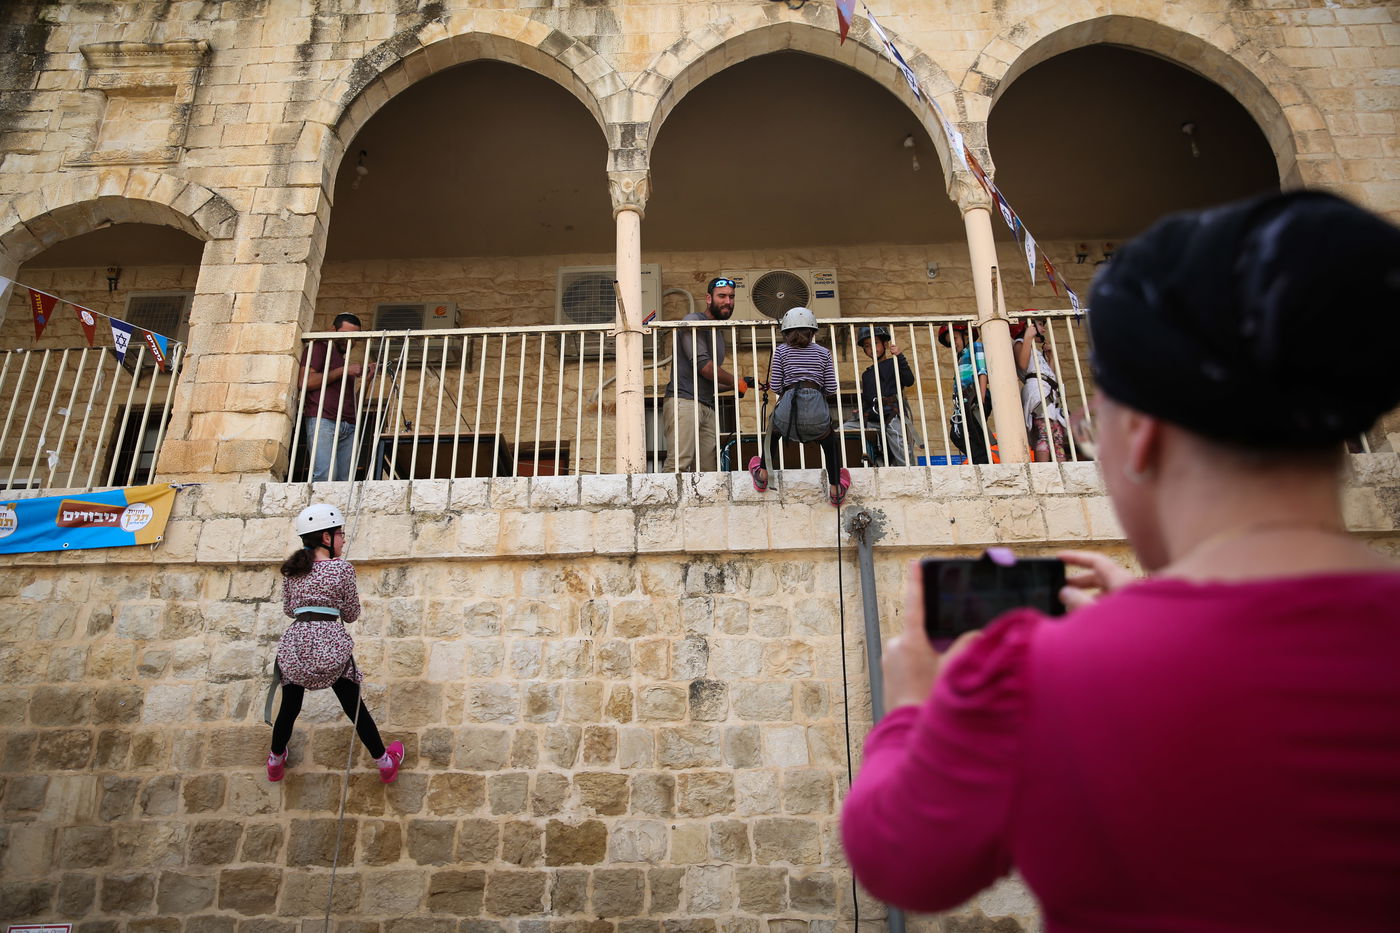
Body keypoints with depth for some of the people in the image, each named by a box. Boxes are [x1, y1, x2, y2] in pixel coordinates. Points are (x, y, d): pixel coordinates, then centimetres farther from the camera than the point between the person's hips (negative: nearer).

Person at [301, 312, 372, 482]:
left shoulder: (346, 362, 31)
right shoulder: (320, 347, 12)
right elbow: (305, 381, -6)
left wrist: (367, 378, 10)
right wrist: (344, 371, -3)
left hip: (349, 426, 6)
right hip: (322, 420, -6)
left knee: (344, 479, -8)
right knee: (326, 476, -23)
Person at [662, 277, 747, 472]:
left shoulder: (718, 332, 28)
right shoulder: (694, 321, 1)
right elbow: (702, 364, -11)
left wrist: (738, 385, 20)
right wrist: (735, 381, 1)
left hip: (707, 408, 9)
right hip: (684, 401, -9)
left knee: (709, 470, -3)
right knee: (679, 464, -22)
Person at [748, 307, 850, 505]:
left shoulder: (781, 351, 13)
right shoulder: (824, 353, 15)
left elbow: (775, 386, 6)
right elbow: (831, 389, 8)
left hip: (788, 409, 0)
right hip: (817, 412, 0)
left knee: (774, 427, 37)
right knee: (830, 440, 33)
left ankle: (763, 475, 45)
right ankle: (835, 491, 33)